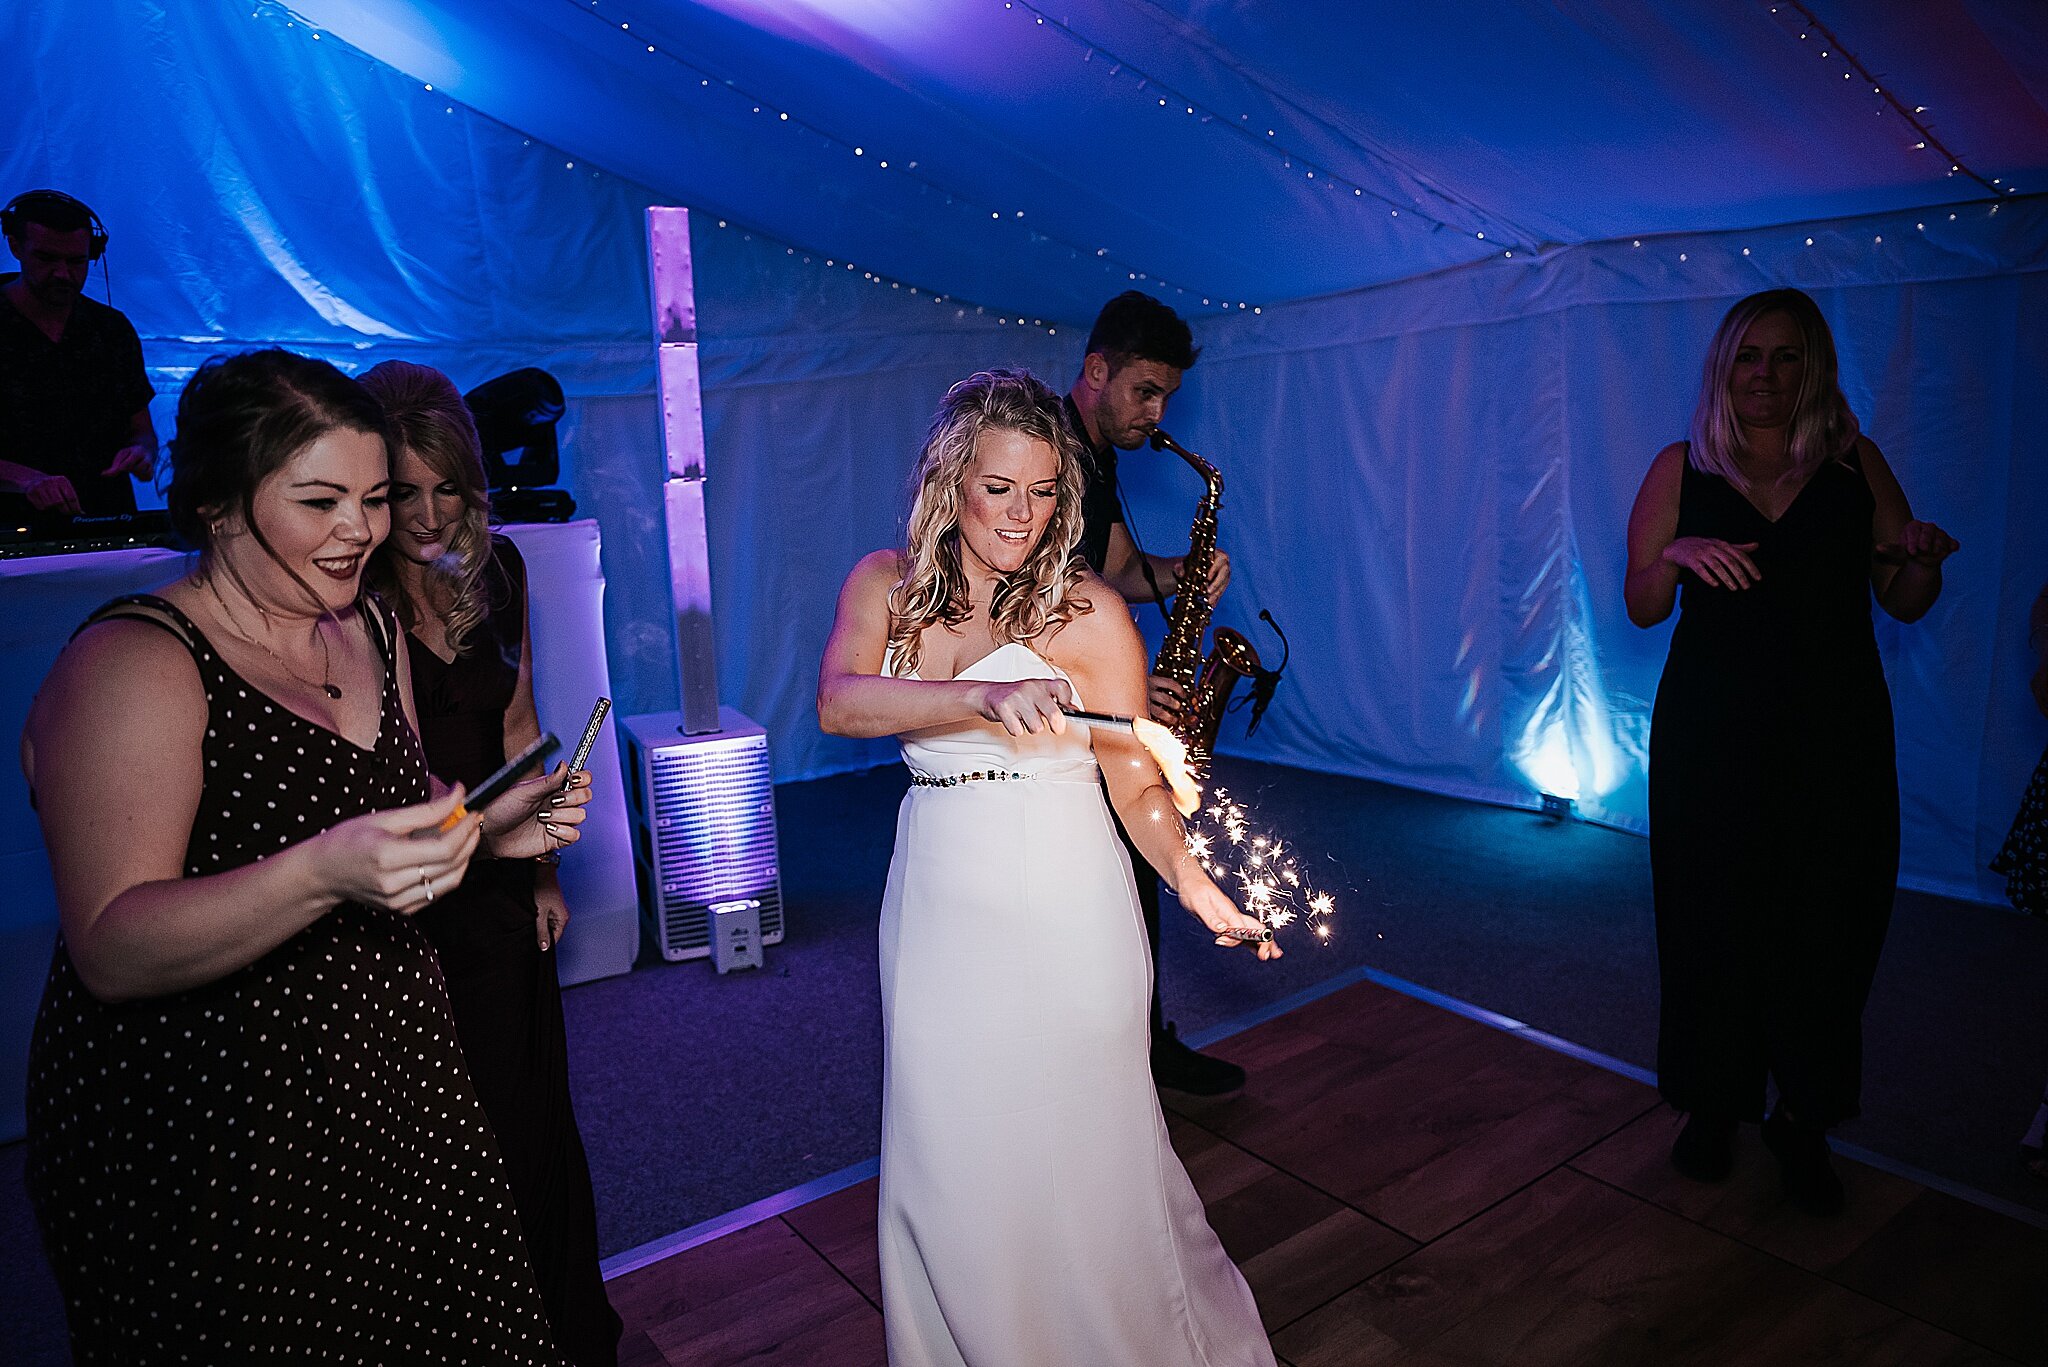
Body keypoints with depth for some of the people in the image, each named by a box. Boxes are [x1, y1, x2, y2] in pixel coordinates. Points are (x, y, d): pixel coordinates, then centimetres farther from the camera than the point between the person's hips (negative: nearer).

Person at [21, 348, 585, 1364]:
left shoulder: (369, 630, 7)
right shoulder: (131, 664, -16)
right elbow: (109, 953, -22)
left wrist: (489, 828, -1)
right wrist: (325, 871, -37)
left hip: (388, 1083, 7)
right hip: (199, 1139, -6)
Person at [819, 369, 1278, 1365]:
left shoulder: (1088, 611, -6)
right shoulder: (885, 584, 3)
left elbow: (1136, 781, -4)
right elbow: (838, 702, -16)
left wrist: (1193, 882, -22)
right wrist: (986, 697, -30)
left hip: (1061, 912, -3)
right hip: (935, 902, 3)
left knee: (1074, 1156, 7)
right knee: (945, 1165, 13)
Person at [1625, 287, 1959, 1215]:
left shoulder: (1857, 464, 5)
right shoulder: (1681, 469, 3)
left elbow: (1903, 604, 9)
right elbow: (1641, 606, 2)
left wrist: (1920, 557, -13)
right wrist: (1675, 555, -17)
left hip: (1832, 737, 1)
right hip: (1711, 735, -1)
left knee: (1826, 928, 4)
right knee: (1711, 920, 4)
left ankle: (1803, 1119, 22)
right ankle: (1713, 1105, 23)